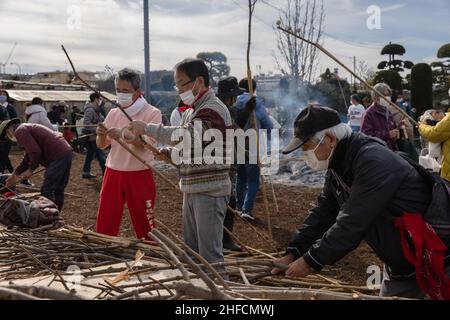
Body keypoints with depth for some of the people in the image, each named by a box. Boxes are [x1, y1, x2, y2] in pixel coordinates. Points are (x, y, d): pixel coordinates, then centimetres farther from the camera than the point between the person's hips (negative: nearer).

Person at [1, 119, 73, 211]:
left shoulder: (20, 131, -4)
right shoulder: (28, 128, 29)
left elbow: (35, 152, -16)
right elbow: (28, 158, 34)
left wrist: (30, 170, -2)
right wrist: (16, 174, 35)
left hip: (58, 156, -10)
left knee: (46, 191, -7)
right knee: (58, 190, 16)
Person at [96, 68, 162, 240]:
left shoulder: (152, 113, -5)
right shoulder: (114, 113, 9)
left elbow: (146, 144, -17)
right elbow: (101, 145, 9)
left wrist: (123, 135, -31)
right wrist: (101, 135, -14)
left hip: (139, 175, -4)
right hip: (113, 173, 5)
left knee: (144, 224, 4)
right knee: (104, 225, 7)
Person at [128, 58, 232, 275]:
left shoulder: (213, 110, -14)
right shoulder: (192, 111, 17)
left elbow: (185, 135, -29)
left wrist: (147, 129, -22)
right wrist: (167, 152, 5)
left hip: (210, 191, -10)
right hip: (192, 190, 10)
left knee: (209, 253, -5)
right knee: (190, 251, 17)